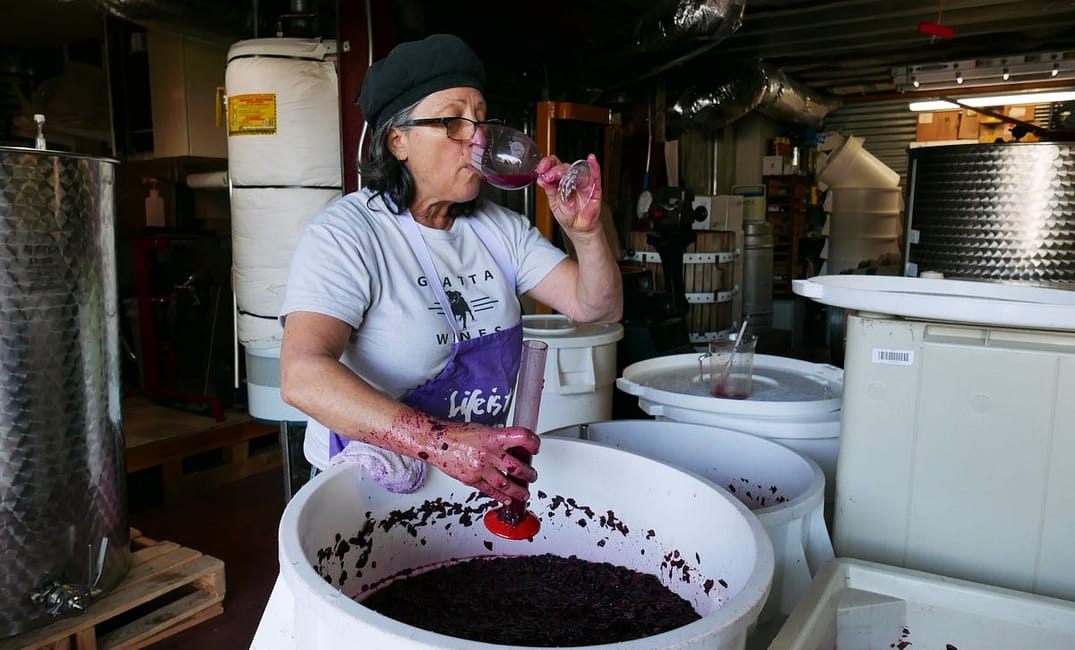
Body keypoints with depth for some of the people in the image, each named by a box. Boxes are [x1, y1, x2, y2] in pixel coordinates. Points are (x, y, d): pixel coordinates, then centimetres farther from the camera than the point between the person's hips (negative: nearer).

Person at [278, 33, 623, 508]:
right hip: (371, 486, -4)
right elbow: (302, 376, -27)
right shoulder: (344, 235, -12)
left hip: (489, 475, 5)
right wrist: (441, 443, -37)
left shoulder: (501, 229, 7)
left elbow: (598, 310, 5)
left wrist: (586, 232, -15)